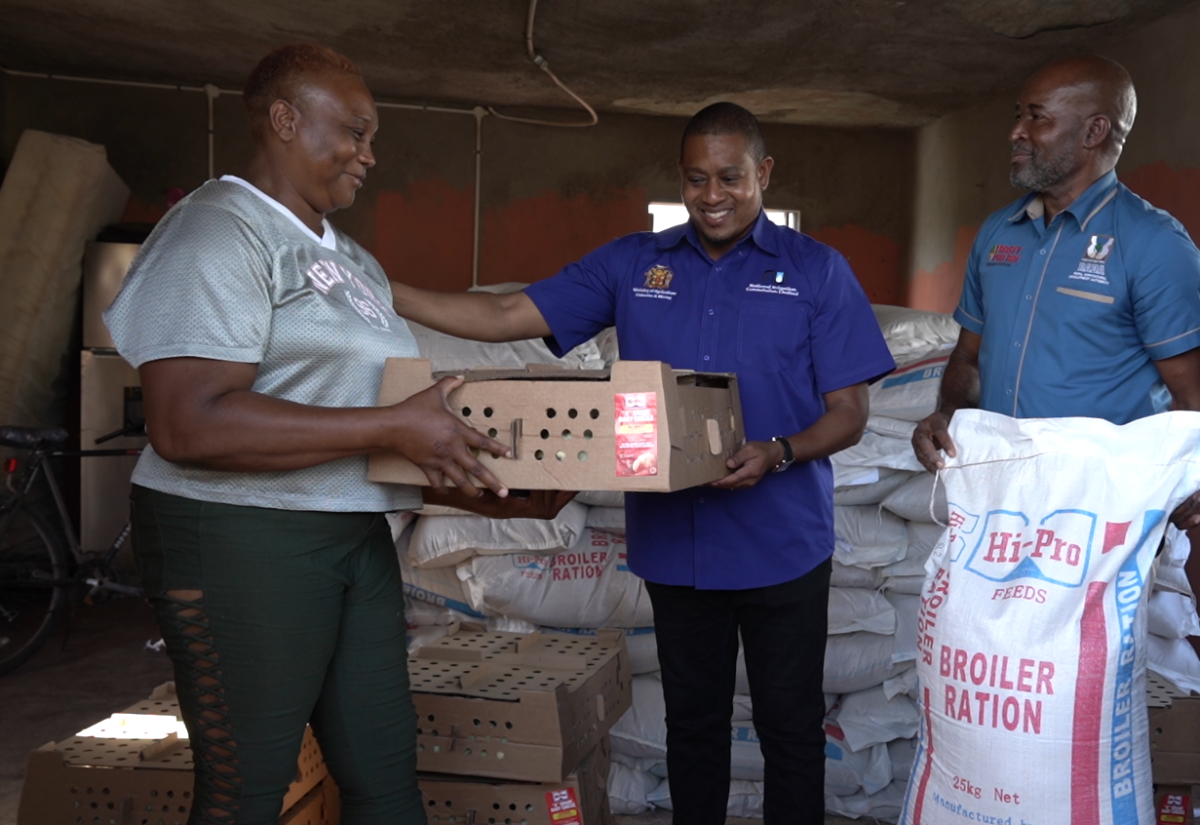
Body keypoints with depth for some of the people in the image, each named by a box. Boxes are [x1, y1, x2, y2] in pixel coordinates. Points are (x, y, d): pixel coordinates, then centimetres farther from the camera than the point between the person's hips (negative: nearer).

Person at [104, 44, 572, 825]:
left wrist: (497, 498, 3)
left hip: (356, 534, 8)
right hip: (242, 535, -8)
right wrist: (393, 426, -23)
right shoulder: (219, 229, -11)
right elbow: (187, 423, -23)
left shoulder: (355, 261, 16)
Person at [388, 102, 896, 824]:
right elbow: (507, 317, 0)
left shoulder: (816, 271, -2)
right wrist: (379, 292, -9)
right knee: (692, 722, 17)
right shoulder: (632, 265, 5)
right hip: (674, 545, 3)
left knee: (790, 725, 10)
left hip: (782, 549, -2)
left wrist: (778, 454, -23)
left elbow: (849, 412, -3)